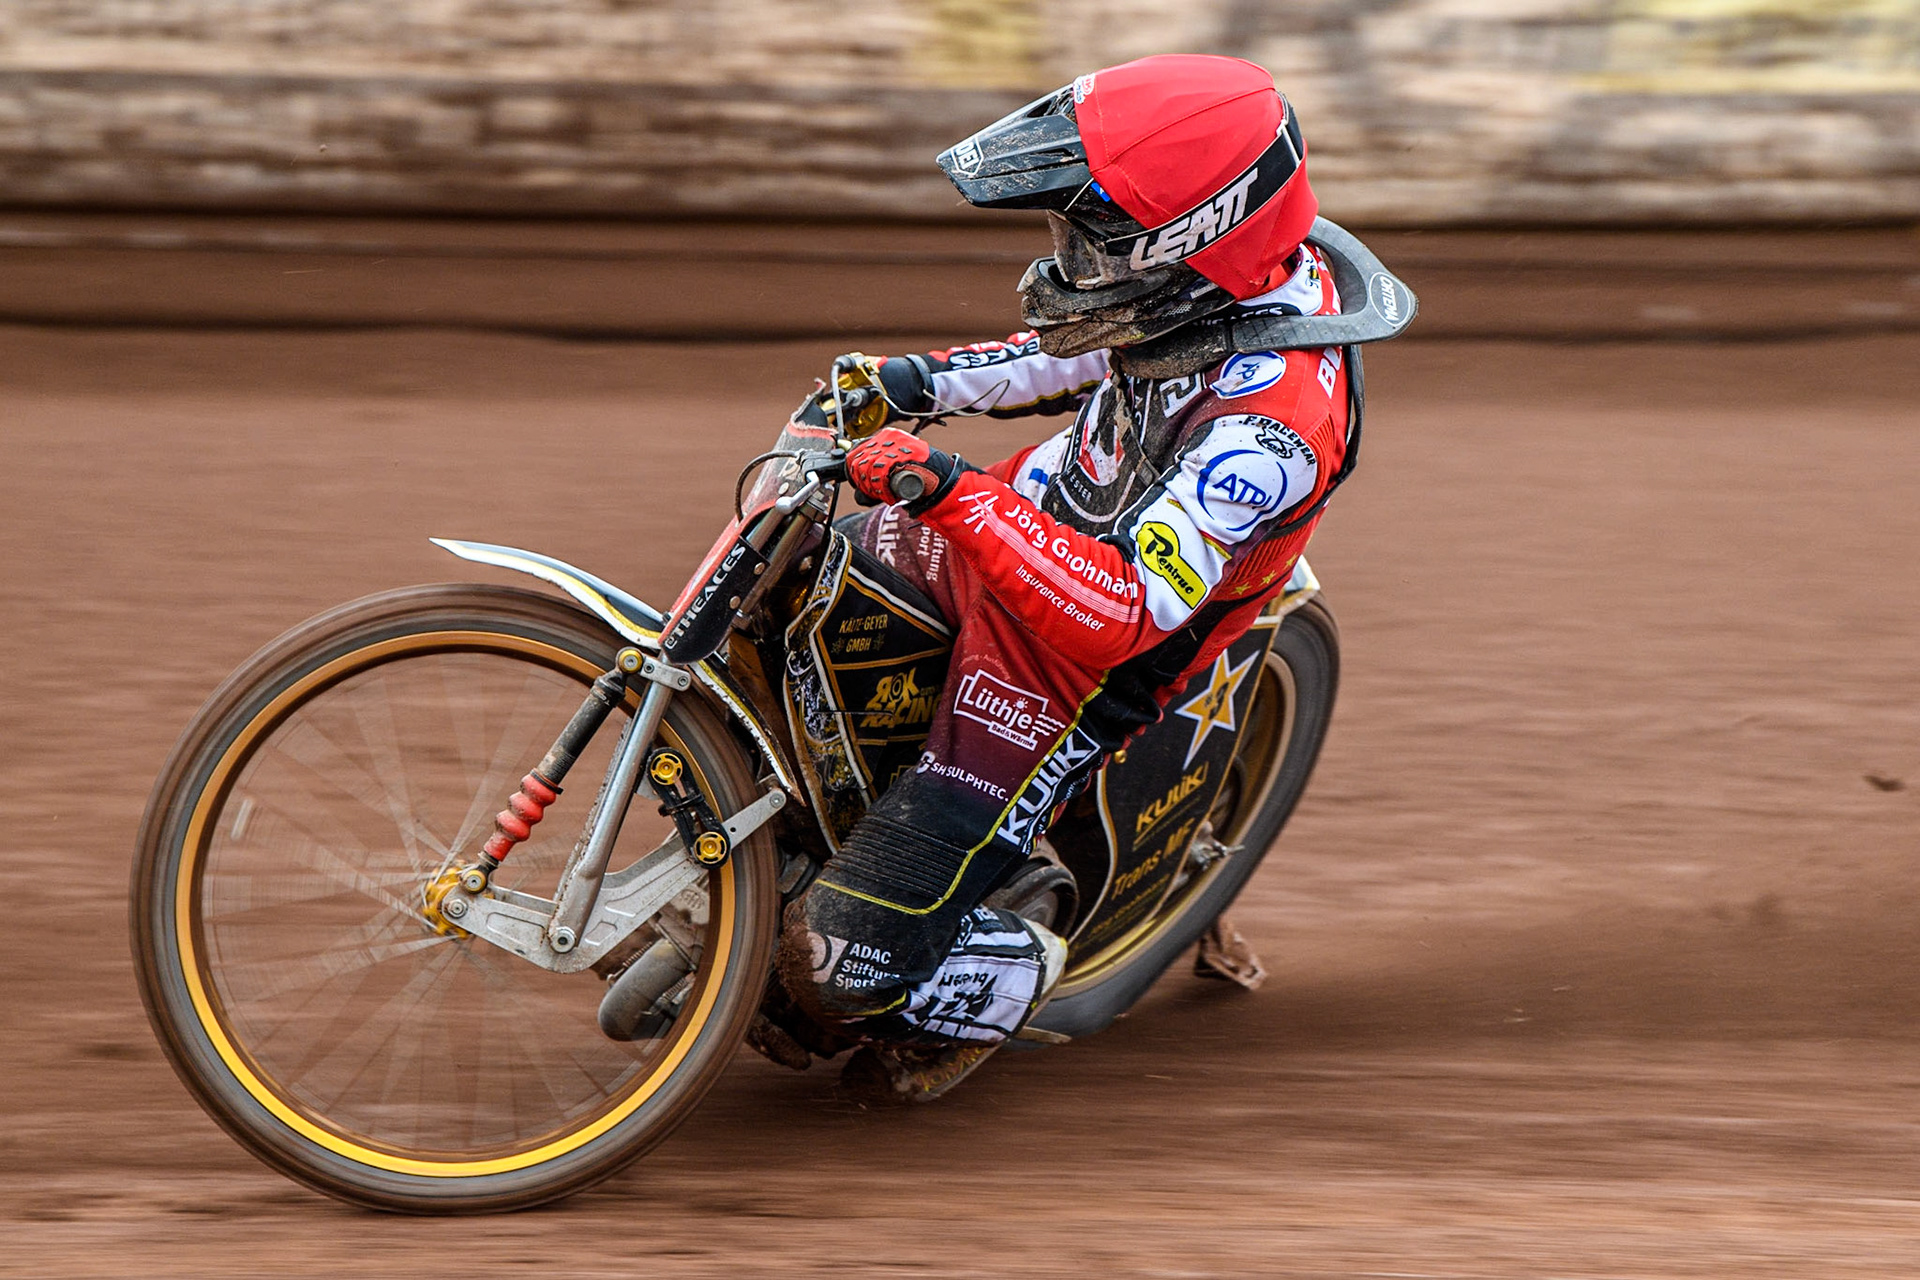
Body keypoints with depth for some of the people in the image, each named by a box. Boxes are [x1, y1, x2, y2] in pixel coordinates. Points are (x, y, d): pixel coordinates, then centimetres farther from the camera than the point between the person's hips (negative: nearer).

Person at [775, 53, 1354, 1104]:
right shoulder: (1228, 285, -12)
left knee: (843, 959, -9)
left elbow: (1120, 613, -43)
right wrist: (922, 381, 2)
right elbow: (1081, 357, 11)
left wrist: (951, 495, -47)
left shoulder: (1268, 428, -37)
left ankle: (1005, 978, 21)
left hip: (1067, 672, -8)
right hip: (1016, 534, 8)